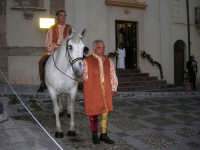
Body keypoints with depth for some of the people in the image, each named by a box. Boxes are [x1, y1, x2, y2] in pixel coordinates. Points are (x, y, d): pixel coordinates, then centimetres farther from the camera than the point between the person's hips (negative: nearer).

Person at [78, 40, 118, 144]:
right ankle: (94, 135, 24)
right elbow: (85, 75, -5)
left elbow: (112, 76, 12)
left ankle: (104, 135, 16)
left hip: (105, 91, 3)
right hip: (92, 91, -3)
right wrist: (81, 79, -27)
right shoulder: (87, 61, -3)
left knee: (105, 111, 4)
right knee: (94, 112, 7)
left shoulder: (108, 61, 8)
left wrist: (113, 89, 5)